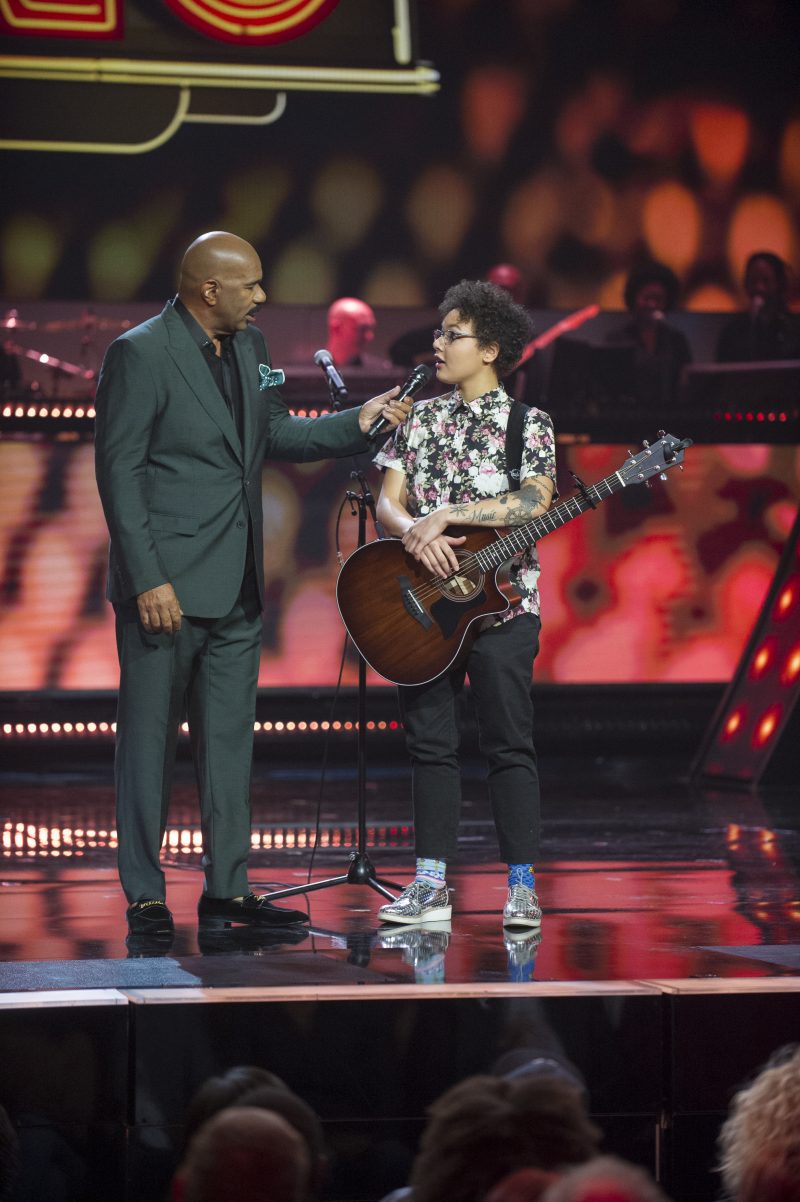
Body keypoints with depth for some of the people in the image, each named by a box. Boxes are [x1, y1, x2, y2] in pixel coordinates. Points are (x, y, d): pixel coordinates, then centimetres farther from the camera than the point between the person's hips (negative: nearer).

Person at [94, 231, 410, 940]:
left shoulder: (250, 347, 11)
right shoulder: (141, 354, -12)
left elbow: (273, 435, 22)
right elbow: (119, 472, -13)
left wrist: (357, 424, 8)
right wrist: (149, 581, -18)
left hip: (236, 588, 8)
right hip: (167, 588, -7)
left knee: (230, 741, 10)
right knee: (150, 742, 0)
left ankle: (227, 888, 16)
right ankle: (145, 896, 7)